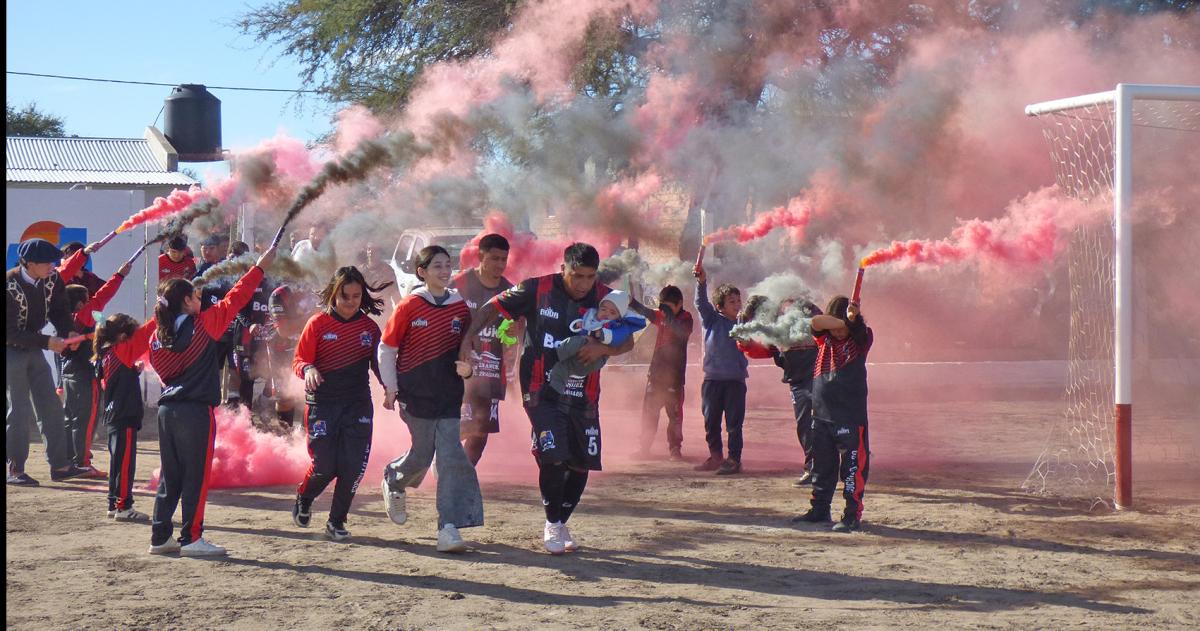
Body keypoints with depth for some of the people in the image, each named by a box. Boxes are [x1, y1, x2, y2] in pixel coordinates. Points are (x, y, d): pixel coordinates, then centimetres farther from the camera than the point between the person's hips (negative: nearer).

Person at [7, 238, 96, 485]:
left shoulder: (52, 279, -8)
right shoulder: (10, 285, -26)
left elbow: (59, 310, 3)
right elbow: (11, 332, -26)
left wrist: (67, 333, -17)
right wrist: (47, 342, -29)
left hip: (35, 349, 7)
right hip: (12, 351, -7)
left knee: (51, 406, 6)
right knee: (20, 410, -8)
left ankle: (60, 465, 12)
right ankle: (15, 470, 1)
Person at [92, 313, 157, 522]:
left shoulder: (105, 356, 11)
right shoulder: (121, 351, -14)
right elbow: (143, 335, -19)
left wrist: (134, 370, 9)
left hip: (113, 416, 9)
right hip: (125, 418, -9)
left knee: (118, 461, 15)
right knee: (125, 462, -5)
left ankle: (114, 504, 20)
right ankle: (123, 506, -3)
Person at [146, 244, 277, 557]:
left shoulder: (157, 336, 7)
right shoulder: (202, 324, -9)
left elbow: (161, 371, 16)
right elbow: (234, 299, -4)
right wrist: (260, 266, 3)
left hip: (167, 409, 6)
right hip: (196, 412, -6)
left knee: (170, 477, 13)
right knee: (196, 477, -1)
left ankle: (160, 537, 14)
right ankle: (191, 539, 0)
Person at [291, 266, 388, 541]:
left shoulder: (369, 326, 6)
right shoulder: (318, 323, -3)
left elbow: (377, 363, 13)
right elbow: (299, 359, -2)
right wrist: (308, 369, -25)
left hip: (358, 404, 3)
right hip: (322, 403, -3)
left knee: (354, 465, -5)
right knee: (325, 465, -5)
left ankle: (337, 522, 12)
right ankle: (303, 499, 28)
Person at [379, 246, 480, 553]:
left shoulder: (460, 307, 5)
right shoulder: (410, 306, -4)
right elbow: (386, 349, 1)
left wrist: (466, 366, -4)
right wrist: (391, 388, -2)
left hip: (449, 395, 3)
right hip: (415, 393, -3)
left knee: (450, 457, -7)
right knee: (422, 454, 6)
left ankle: (449, 528, -9)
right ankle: (393, 480, 42)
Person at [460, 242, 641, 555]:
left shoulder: (605, 297, 0)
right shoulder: (537, 290, -8)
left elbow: (627, 342, 3)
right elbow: (492, 308, 0)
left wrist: (604, 348, -18)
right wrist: (468, 339, -14)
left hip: (583, 396, 4)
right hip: (542, 393, -4)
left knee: (581, 464, 7)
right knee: (553, 457, -18)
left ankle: (561, 524, 29)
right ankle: (552, 524, 4)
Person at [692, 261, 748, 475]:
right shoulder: (713, 320, 3)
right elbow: (701, 303, -10)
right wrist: (702, 282, -26)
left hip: (735, 380, 0)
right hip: (713, 379, 0)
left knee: (734, 423, -2)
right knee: (711, 421, 8)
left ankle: (734, 459, 4)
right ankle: (715, 457, 22)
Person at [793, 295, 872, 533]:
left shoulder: (861, 339, -3)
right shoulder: (824, 337, 4)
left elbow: (860, 331, -25)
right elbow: (816, 322, -15)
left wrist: (852, 320, -45)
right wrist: (843, 322, -26)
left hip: (851, 414, -4)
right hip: (821, 413, 5)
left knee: (853, 466, -6)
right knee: (821, 466, 15)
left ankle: (853, 515, -1)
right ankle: (819, 510, 28)